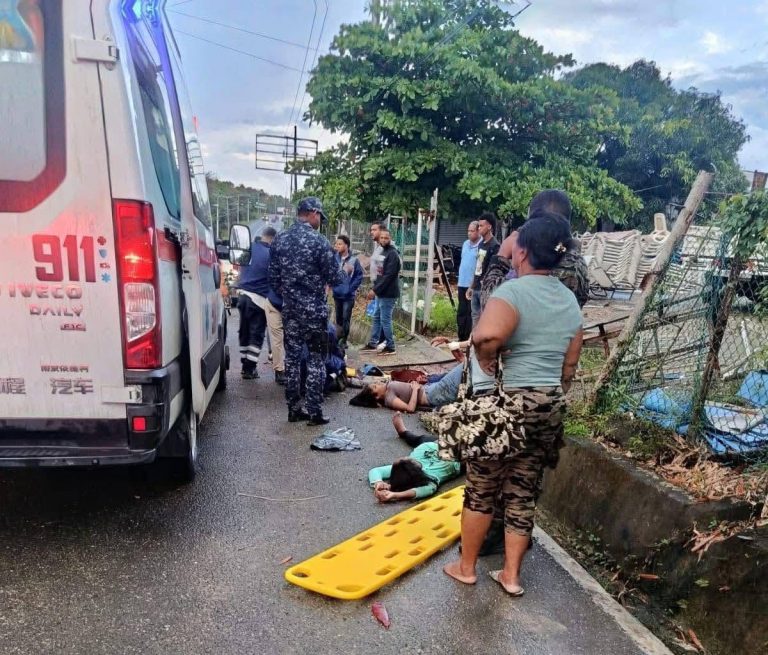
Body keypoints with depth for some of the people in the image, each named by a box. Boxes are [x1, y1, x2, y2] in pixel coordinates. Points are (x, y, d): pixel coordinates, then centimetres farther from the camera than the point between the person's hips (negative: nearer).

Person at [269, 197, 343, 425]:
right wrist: (339, 273, 13)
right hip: (314, 309, -5)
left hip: (290, 309, 5)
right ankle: (314, 412, 8)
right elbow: (335, 279, -9)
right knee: (316, 360, 3)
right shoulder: (318, 241, -12)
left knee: (292, 357, 12)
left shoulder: (279, 240, 5)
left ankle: (294, 409, 18)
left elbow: (273, 277, 9)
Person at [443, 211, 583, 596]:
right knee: (523, 493, 16)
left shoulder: (513, 291, -17)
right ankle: (511, 575, 28)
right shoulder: (571, 301, 7)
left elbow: (488, 334, -38)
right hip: (550, 406, 7)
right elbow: (570, 365, 13)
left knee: (481, 489, 11)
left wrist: (486, 358, -19)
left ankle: (466, 567, 27)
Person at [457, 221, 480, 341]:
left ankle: (467, 338, 5)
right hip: (462, 283, 8)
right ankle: (461, 337, 24)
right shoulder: (465, 244, 13)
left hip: (473, 285, -8)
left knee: (470, 313, -2)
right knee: (461, 312, 14)